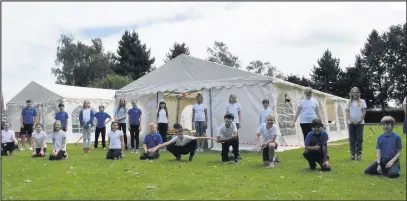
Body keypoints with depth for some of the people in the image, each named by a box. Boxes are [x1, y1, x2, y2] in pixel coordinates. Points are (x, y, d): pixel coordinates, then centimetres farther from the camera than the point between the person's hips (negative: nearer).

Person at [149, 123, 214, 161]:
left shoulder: (187, 137, -32)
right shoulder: (175, 138, -33)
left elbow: (197, 138, -38)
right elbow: (167, 143, -46)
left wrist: (207, 138, -49)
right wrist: (156, 147, -59)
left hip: (186, 149, -1)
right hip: (179, 149, 1)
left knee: (194, 142, -31)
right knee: (169, 147, -30)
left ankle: (191, 156, -6)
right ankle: (178, 156, 2)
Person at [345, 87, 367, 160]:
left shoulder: (362, 101, 6)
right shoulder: (349, 102, 7)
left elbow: (364, 111, 1)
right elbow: (347, 112, 2)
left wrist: (360, 120, -11)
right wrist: (351, 120, -10)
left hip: (360, 123, -1)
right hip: (351, 123, 1)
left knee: (359, 139, -2)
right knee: (352, 139, 2)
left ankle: (359, 154, 2)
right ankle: (353, 154, 7)